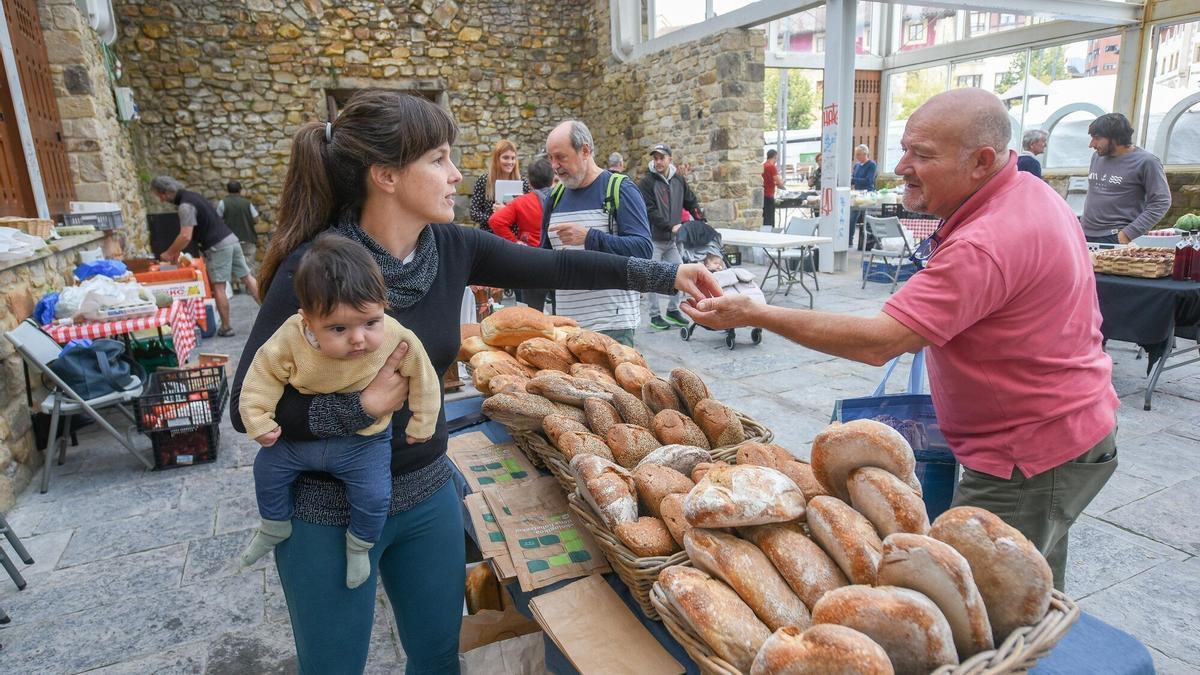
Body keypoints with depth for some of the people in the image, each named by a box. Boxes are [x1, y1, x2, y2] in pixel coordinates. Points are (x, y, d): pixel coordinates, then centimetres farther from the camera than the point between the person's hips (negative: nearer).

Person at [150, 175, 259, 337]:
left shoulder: (185, 205, -15)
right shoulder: (190, 196, 16)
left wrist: (168, 253, -8)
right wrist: (176, 251, 18)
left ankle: (226, 327, 4)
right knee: (247, 277, 8)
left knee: (218, 287, -1)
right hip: (230, 239, 9)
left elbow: (186, 236, -21)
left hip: (218, 246, -9)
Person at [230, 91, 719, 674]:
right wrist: (363, 405, -27)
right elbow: (248, 408, -18)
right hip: (329, 511, -4)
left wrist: (668, 275, -2)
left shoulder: (451, 249, -8)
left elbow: (555, 267, -2)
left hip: (427, 490, 5)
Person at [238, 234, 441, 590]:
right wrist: (259, 422, -9)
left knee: (375, 495, -9)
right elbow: (263, 377, -10)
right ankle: (275, 526, 42)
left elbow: (423, 377, -12)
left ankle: (359, 545, 24)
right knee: (267, 467, 11)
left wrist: (421, 424, -4)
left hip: (364, 441, -2)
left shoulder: (398, 339, -28)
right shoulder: (290, 339, -27)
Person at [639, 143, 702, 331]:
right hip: (653, 238, -6)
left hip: (672, 238, 6)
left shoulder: (678, 179, 6)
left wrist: (701, 221, 3)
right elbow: (649, 211, -17)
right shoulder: (647, 182, -11)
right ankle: (655, 315, 10)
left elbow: (691, 201, 14)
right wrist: (670, 226, -22)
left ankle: (673, 310, 25)